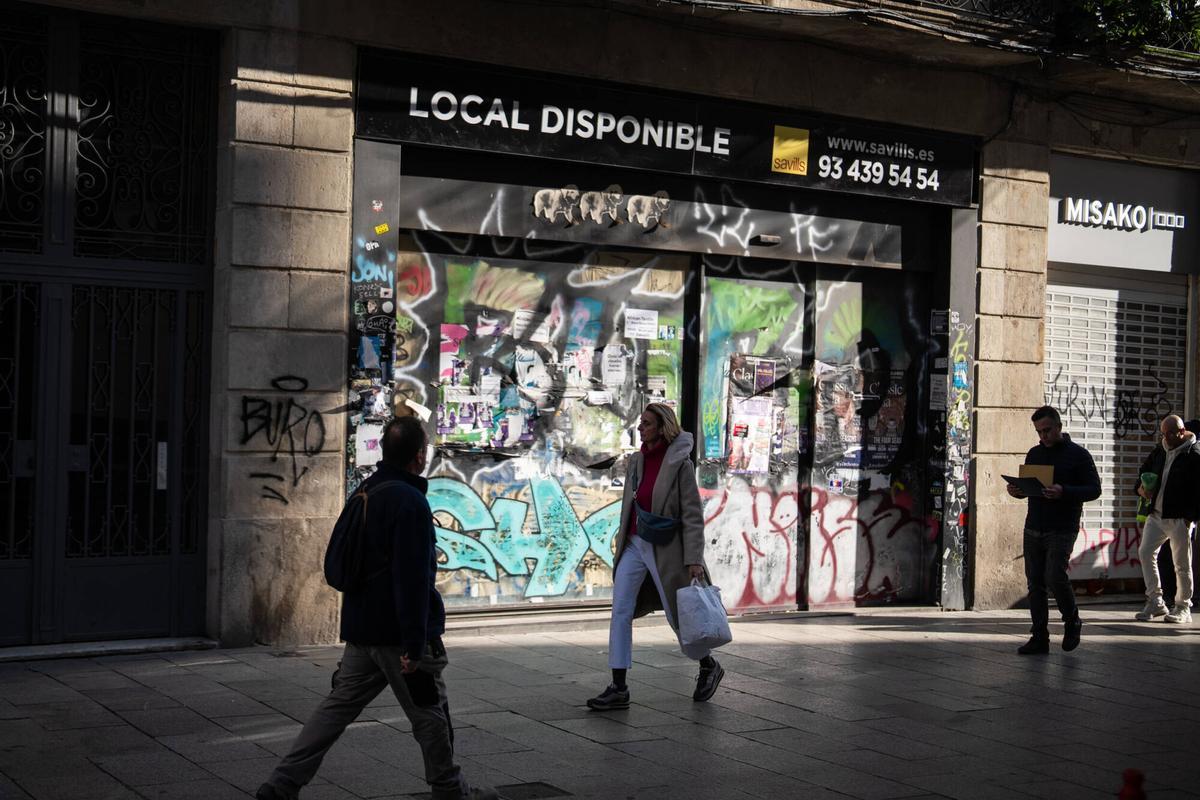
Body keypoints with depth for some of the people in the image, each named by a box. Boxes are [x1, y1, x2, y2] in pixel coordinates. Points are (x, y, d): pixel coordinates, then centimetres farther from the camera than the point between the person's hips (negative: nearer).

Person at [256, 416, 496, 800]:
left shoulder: (365, 492, 11)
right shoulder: (410, 501, -18)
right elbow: (412, 579, -22)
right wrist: (414, 644, -21)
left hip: (361, 629, 8)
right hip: (398, 632, -8)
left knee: (338, 705, 10)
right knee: (429, 713, 8)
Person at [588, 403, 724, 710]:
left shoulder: (680, 463, -11)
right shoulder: (637, 461, 7)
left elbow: (692, 514, -13)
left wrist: (694, 559, -17)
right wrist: (622, 543, 18)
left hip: (664, 549, -5)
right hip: (634, 545, 5)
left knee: (678, 616, 7)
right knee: (620, 611, -6)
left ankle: (709, 666, 34)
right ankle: (619, 689, -4)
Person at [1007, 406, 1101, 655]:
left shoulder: (1078, 455, -2)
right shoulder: (1034, 454, 15)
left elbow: (1094, 489, -7)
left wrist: (1064, 492, -23)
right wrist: (1017, 491, -2)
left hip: (1062, 530, -5)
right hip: (1033, 528, 5)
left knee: (1055, 577, -15)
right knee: (1035, 582, 3)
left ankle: (1072, 622, 11)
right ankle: (1040, 637, 8)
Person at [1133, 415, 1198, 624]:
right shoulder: (1160, 451, 12)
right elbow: (1145, 472, 24)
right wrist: (1142, 488, 2)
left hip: (1180, 518, -7)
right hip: (1156, 514, 7)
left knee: (1182, 563, 1)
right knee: (1145, 552, 0)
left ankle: (1183, 608, 12)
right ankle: (1155, 601, 8)